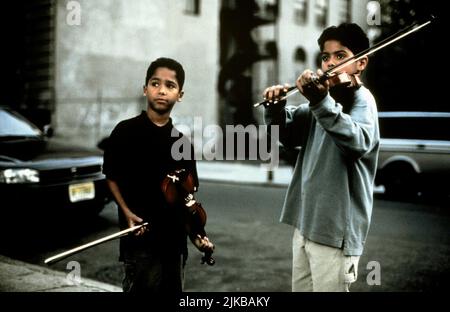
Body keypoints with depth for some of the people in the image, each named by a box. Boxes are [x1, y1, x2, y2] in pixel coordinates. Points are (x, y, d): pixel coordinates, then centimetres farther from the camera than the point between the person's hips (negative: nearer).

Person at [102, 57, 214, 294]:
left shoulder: (182, 141, 7)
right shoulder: (126, 131, -4)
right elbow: (112, 177, 1)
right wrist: (127, 212, -13)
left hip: (175, 239, 4)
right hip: (140, 238, -4)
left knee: (173, 289, 13)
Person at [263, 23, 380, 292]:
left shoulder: (361, 99, -11)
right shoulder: (326, 96, 12)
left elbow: (359, 142, -32)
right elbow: (288, 134, 8)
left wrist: (321, 102, -45)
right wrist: (276, 107, -12)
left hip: (336, 226, -8)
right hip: (306, 221, 8)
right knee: (301, 287, 18)